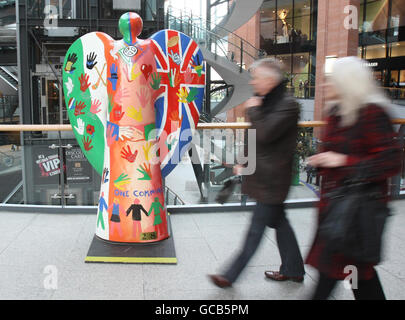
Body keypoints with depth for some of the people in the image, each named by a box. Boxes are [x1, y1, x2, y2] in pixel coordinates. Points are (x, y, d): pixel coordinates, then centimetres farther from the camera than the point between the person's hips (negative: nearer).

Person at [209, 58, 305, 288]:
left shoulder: (287, 105, -17)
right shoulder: (267, 102, 11)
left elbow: (265, 134, -28)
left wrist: (253, 111, -14)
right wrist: (244, 162, 19)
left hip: (272, 178, -9)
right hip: (263, 174, 9)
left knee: (257, 228, 1)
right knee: (278, 221, 17)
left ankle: (232, 275, 10)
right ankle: (293, 270, 32)